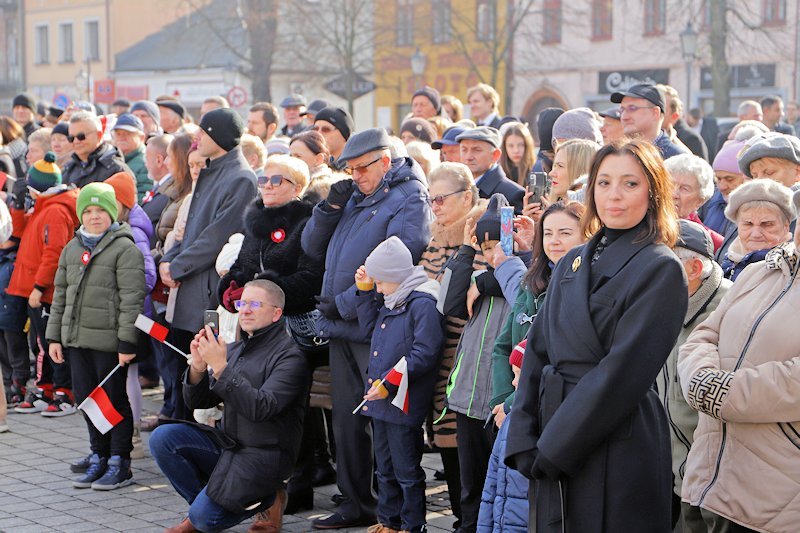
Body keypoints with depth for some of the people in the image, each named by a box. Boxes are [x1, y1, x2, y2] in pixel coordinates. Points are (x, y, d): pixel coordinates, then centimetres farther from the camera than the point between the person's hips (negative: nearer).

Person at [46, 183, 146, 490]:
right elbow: (60, 295, 19)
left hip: (109, 341, -7)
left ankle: (119, 464, 8)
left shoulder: (124, 249, -9)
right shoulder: (72, 249, 14)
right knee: (86, 398, 11)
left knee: (114, 401, 0)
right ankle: (99, 457, 22)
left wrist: (127, 342, -17)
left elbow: (132, 299, -13)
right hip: (77, 339, 7)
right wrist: (54, 335, 14)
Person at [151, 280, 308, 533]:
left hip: (263, 455, -7)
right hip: (227, 443, 7)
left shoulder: (289, 355, -11)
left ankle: (268, 499, 6)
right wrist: (198, 368, -12)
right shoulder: (234, 349, 12)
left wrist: (221, 368, -29)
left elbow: (261, 407, -25)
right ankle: (201, 502, 3)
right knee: (162, 438, -14)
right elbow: (198, 402, 9)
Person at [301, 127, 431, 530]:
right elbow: (313, 247, 18)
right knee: (346, 418, 12)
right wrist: (331, 207, 1)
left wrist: (345, 302, -17)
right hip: (341, 330, 8)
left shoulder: (408, 198, -8)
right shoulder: (353, 198, 18)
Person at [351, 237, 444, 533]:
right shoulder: (389, 302, 11)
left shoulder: (422, 304, -18)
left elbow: (424, 353, -23)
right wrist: (364, 291, 14)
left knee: (407, 472, 1)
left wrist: (389, 383, -22)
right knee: (385, 469, 19)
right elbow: (369, 325, 27)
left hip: (403, 404, -9)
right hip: (379, 399, 9)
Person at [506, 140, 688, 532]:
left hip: (618, 449, -6)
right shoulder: (573, 262, 13)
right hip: (555, 453, 6)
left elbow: (623, 370, -15)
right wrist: (523, 441, -1)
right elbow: (538, 351, 10)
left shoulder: (661, 269, -8)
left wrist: (553, 448, -15)